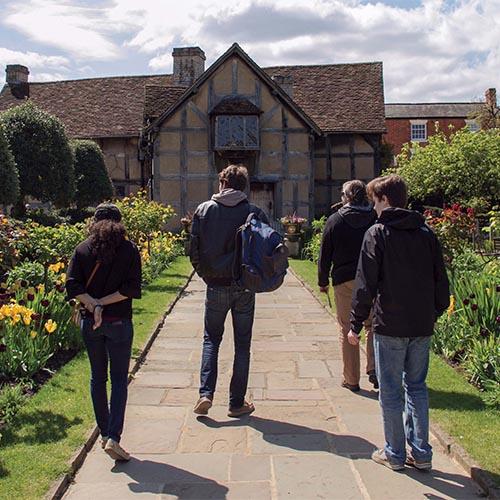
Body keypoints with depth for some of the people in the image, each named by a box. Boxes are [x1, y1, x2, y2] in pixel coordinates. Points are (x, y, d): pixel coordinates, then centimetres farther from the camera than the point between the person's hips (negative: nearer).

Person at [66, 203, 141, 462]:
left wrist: (93, 304, -13)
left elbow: (72, 285, -8)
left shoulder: (82, 249, 2)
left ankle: (104, 433, 26)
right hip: (119, 323, -3)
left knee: (98, 378, 16)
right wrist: (104, 302, -10)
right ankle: (113, 438, -6)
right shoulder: (129, 249, -4)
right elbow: (132, 288, -13)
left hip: (90, 322, 3)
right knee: (119, 379, 4)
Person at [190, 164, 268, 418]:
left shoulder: (204, 210, -3)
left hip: (216, 286, 1)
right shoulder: (254, 213, -6)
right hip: (244, 288, -1)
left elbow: (194, 250, -4)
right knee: (242, 345, 10)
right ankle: (237, 403, 16)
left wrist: (206, 276, 9)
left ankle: (206, 393, 6)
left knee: (211, 339, 18)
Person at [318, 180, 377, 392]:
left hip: (344, 281, -1)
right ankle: (374, 369, 3)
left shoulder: (335, 220, -3)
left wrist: (323, 281, 10)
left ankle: (351, 380, 13)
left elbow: (325, 254, 0)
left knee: (347, 330, 7)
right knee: (372, 326, 16)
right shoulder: (376, 218, -1)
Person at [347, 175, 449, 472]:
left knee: (391, 391, 7)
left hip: (390, 326, -5)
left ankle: (395, 454, 17)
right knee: (417, 387, 16)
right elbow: (441, 280, 8)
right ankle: (421, 453, 20)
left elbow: (366, 284, -11)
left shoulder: (378, 233, -9)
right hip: (423, 326, 5)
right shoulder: (426, 232, 6)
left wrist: (356, 324, -5)